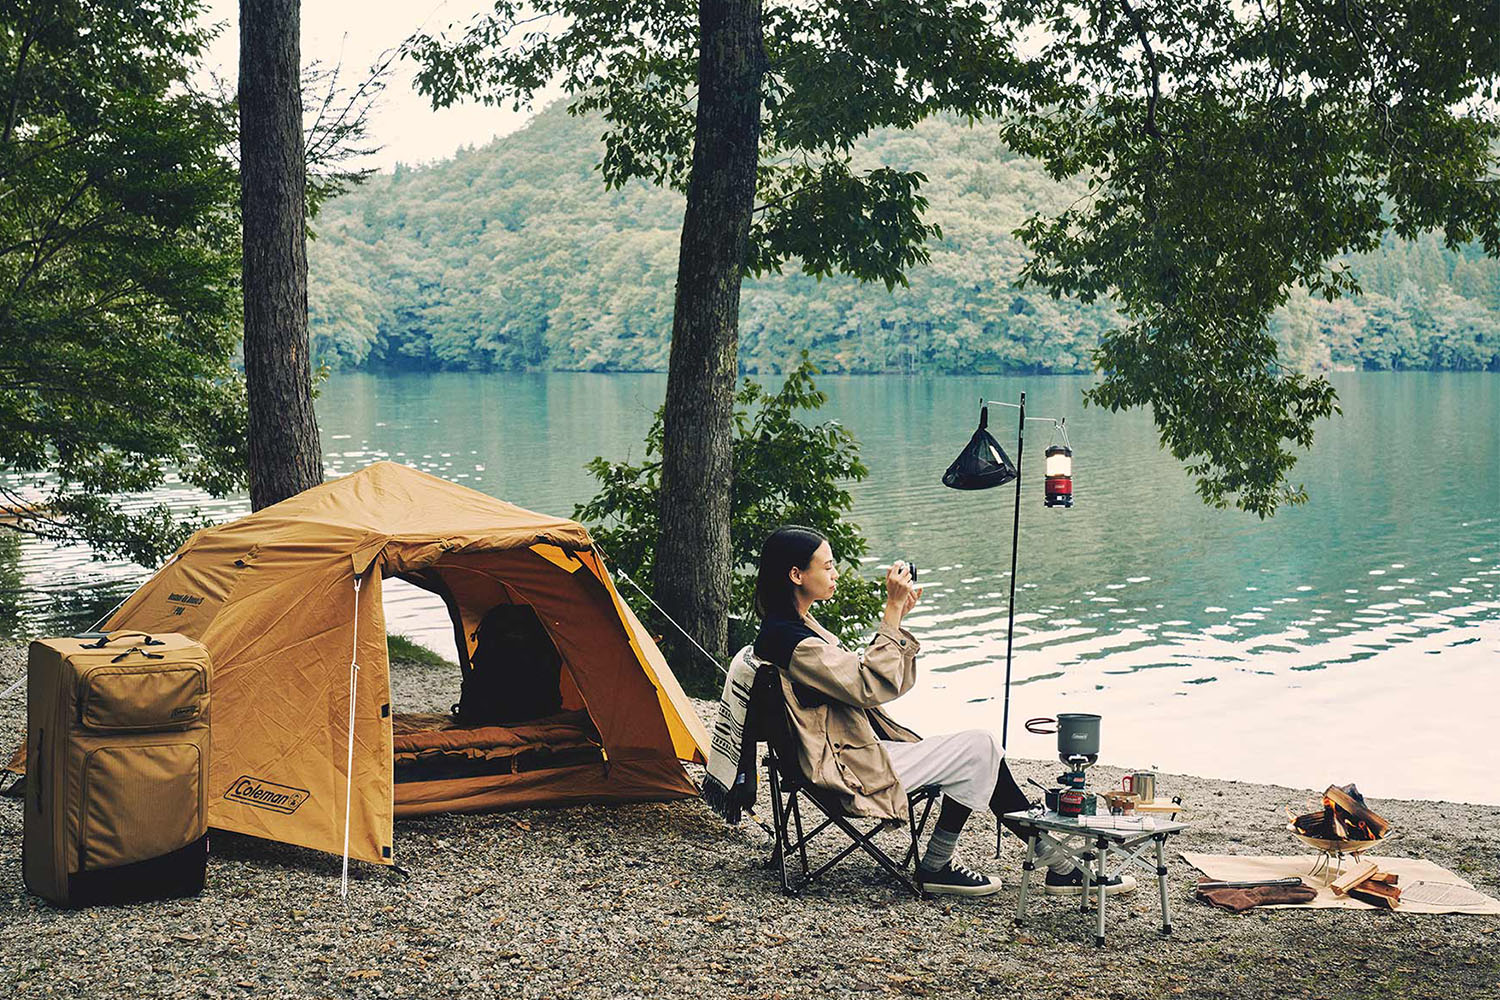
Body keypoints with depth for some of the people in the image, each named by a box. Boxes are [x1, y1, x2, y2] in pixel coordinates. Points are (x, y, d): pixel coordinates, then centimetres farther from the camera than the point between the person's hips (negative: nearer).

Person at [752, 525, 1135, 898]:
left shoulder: (798, 625, 14)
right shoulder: (786, 638, -20)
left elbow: (856, 674, 17)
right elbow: (871, 686, -22)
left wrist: (897, 616, 6)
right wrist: (892, 610, -19)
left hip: (860, 747, 10)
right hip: (851, 768, -10)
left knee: (982, 746, 1)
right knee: (978, 749, -8)